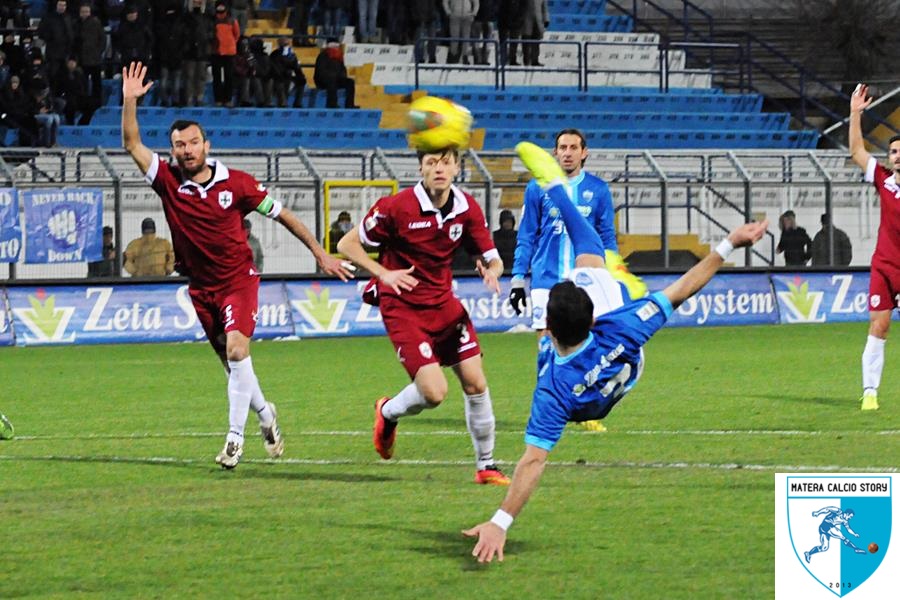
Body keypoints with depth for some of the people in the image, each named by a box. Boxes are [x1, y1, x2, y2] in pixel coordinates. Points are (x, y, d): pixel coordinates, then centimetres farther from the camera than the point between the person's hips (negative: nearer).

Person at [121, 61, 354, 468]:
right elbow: (132, 144, -12)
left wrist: (321, 254, 3)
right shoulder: (169, 182, -6)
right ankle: (265, 415, 37)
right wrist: (129, 100, -25)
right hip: (201, 288, 3)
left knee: (236, 350, -22)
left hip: (238, 279, -3)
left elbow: (281, 215, 1)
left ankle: (235, 437, -19)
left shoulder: (236, 183, -9)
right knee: (231, 363, 10)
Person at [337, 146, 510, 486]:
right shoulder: (396, 207, -16)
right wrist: (383, 273, -22)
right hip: (402, 307, -5)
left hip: (444, 304, 5)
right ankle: (388, 414, 18)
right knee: (434, 391, -17)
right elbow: (346, 244, -9)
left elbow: (493, 259, 6)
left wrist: (491, 272, -19)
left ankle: (486, 465, 15)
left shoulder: (467, 209, -2)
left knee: (475, 383, -1)